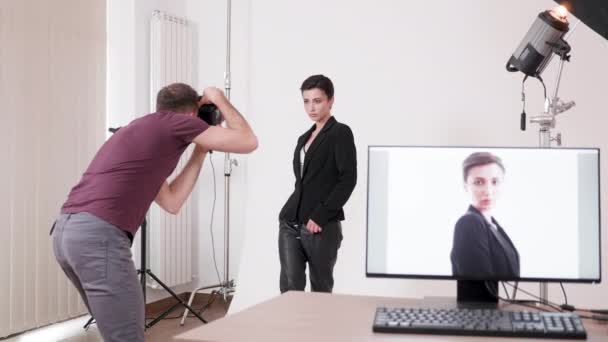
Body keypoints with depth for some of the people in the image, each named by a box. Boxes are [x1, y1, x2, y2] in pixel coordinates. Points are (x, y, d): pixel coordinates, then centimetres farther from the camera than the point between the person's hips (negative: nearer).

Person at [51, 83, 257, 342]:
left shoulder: (140, 129, 30)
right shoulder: (176, 122, 6)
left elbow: (171, 202, 29)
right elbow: (247, 142, 7)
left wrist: (200, 150, 32)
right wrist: (219, 100, 21)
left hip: (67, 232, 9)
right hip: (99, 236, -9)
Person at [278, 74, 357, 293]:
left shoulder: (341, 133, -3)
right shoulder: (304, 138, 18)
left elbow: (348, 179, -12)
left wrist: (320, 216, -16)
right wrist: (292, 214, 9)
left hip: (322, 226, -6)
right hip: (291, 223, 6)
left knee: (320, 288, 4)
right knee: (290, 286, -3)